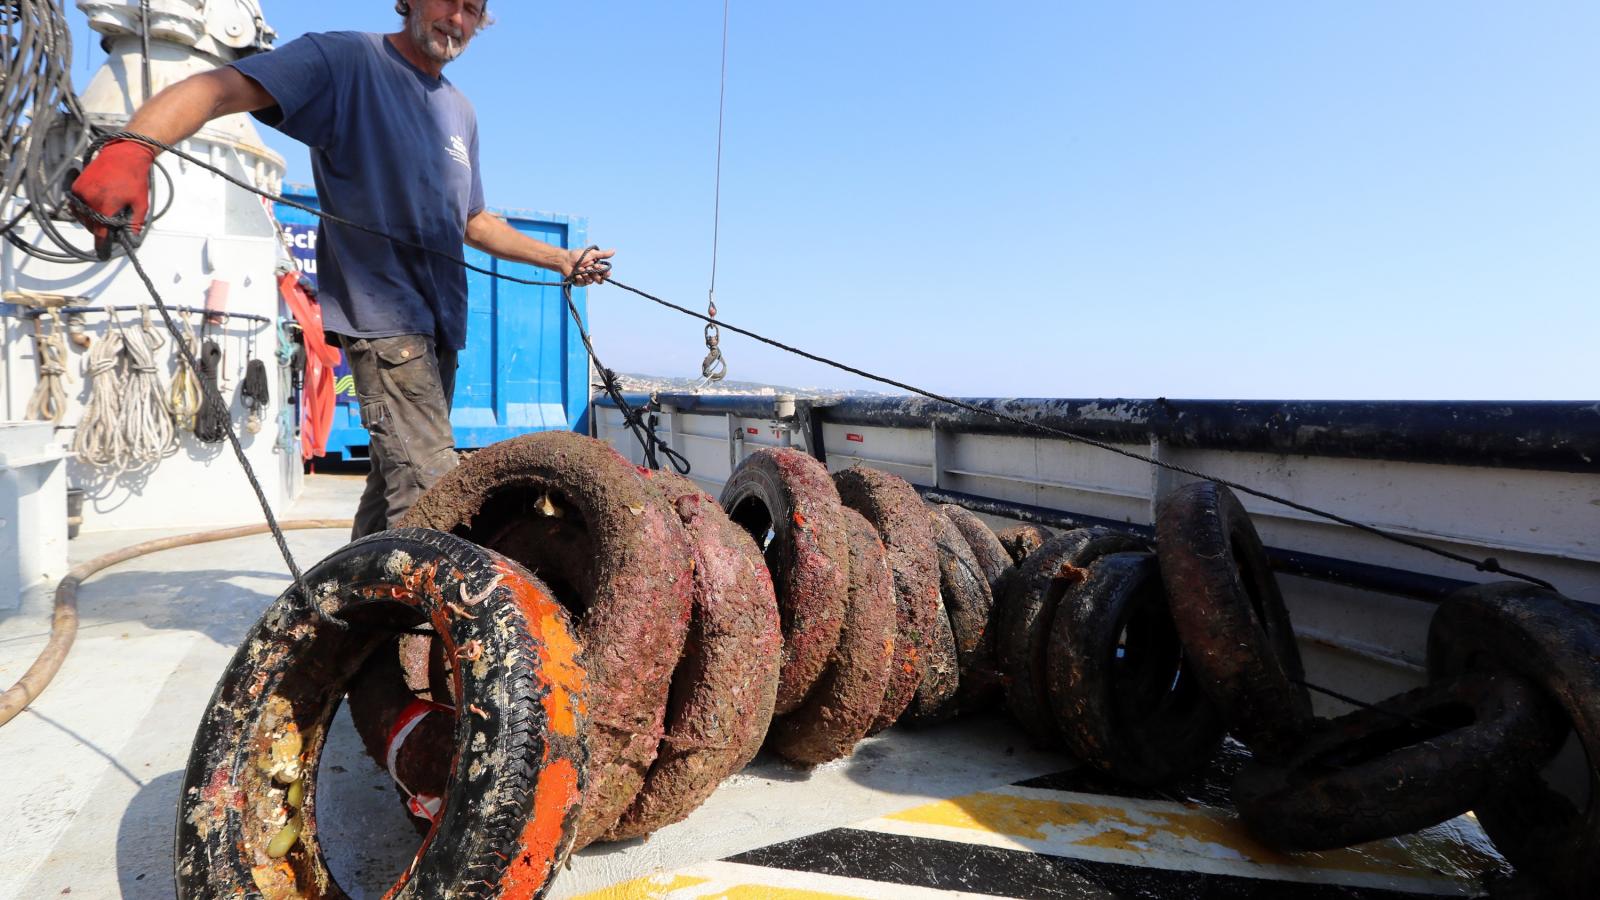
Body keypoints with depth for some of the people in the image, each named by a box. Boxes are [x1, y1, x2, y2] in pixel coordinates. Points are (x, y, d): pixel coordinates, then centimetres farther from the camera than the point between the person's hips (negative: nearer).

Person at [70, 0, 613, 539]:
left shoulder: (460, 113, 18)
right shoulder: (347, 59, -5)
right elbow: (217, 88, -18)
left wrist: (562, 260, 18)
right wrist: (131, 148, -37)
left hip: (440, 318, 8)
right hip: (382, 310, -7)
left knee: (396, 481, 12)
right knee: (428, 490, -17)